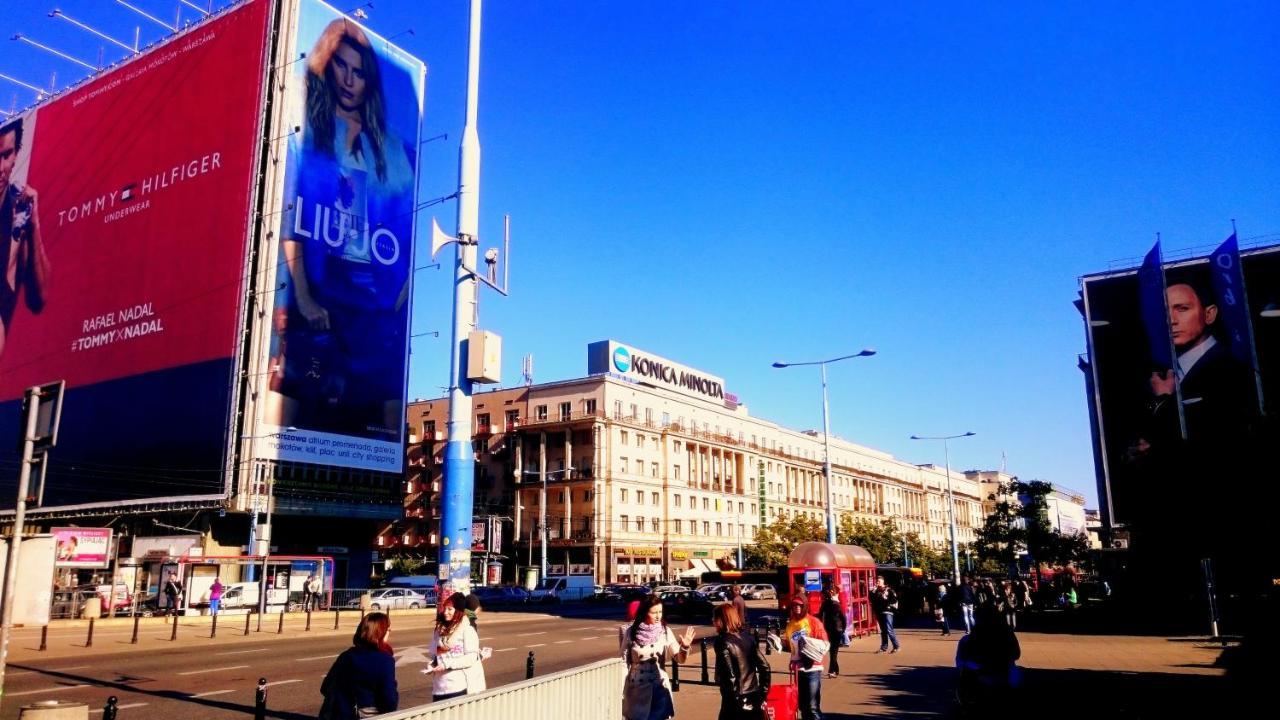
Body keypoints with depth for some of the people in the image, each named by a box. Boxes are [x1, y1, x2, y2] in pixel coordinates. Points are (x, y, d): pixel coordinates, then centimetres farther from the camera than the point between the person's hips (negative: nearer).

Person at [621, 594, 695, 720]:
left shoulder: (665, 632, -4)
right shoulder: (631, 632, -6)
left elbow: (680, 658, -8)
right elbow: (623, 662, 0)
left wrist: (685, 647, -29)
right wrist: (621, 691, 0)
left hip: (659, 689, 1)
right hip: (637, 690, 0)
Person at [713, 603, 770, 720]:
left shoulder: (723, 642, -13)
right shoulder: (748, 637, 6)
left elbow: (729, 676, -19)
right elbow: (765, 667, 6)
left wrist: (735, 701, -10)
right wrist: (763, 694, 10)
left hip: (737, 702, -6)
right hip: (754, 700, 6)